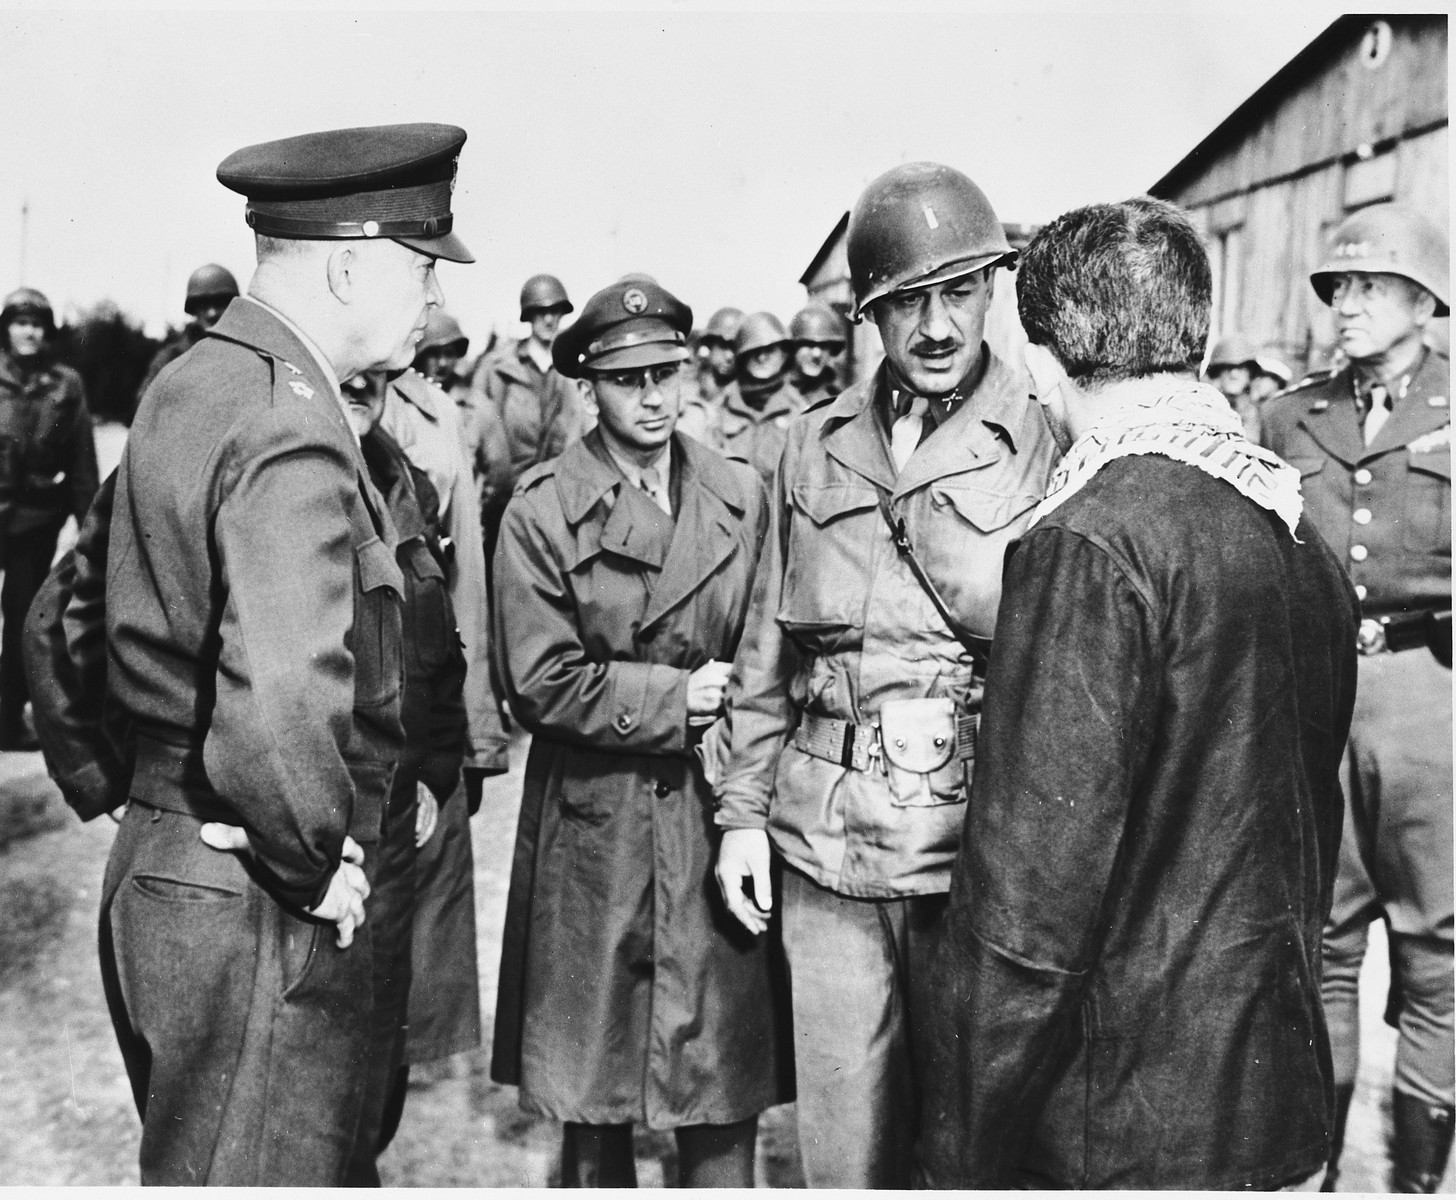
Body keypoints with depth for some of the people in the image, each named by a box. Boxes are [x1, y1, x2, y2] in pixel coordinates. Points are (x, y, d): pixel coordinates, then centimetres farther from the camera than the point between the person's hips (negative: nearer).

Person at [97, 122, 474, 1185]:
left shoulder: (187, 385, 9)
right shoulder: (292, 430, -23)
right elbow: (278, 710, -34)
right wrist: (319, 868, -18)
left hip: (157, 863, 10)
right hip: (250, 908, -10)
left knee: (188, 1163, 23)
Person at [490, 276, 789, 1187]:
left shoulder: (743, 497, 6)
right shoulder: (542, 512, -4)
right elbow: (540, 683, -9)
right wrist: (671, 699, -10)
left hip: (719, 818, 2)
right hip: (593, 830, -2)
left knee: (727, 1099, 7)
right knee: (591, 1110, 10)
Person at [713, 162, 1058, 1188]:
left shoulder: (1053, 444, -4)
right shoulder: (817, 445, 9)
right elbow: (768, 648, 14)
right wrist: (742, 811, 11)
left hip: (977, 846, -3)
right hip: (822, 845, 3)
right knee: (844, 1145, 14)